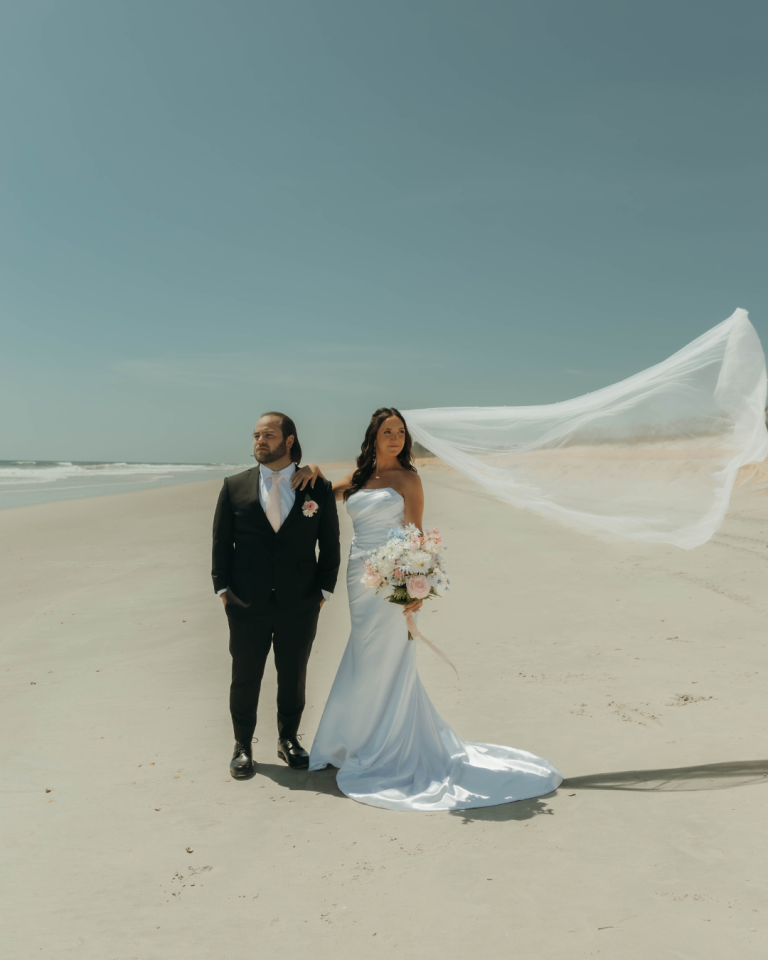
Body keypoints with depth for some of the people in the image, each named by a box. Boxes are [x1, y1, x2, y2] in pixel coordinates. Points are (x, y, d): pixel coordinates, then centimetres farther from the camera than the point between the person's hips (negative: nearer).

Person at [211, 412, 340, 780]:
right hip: (247, 605, 0)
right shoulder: (234, 487, 1)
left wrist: (323, 590, -1)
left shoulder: (319, 489, 0)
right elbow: (221, 543, 4)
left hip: (300, 605, 0)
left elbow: (330, 545, 4)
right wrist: (223, 588, -2)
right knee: (244, 678, 10)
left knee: (293, 677, 14)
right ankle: (242, 746, 30)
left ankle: (289, 740, 35)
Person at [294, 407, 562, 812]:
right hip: (359, 578, 6)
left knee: (381, 665, 0)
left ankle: (378, 751, 16)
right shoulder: (359, 476, 12)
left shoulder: (407, 478, -2)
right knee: (366, 663, 12)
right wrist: (314, 471, 3)